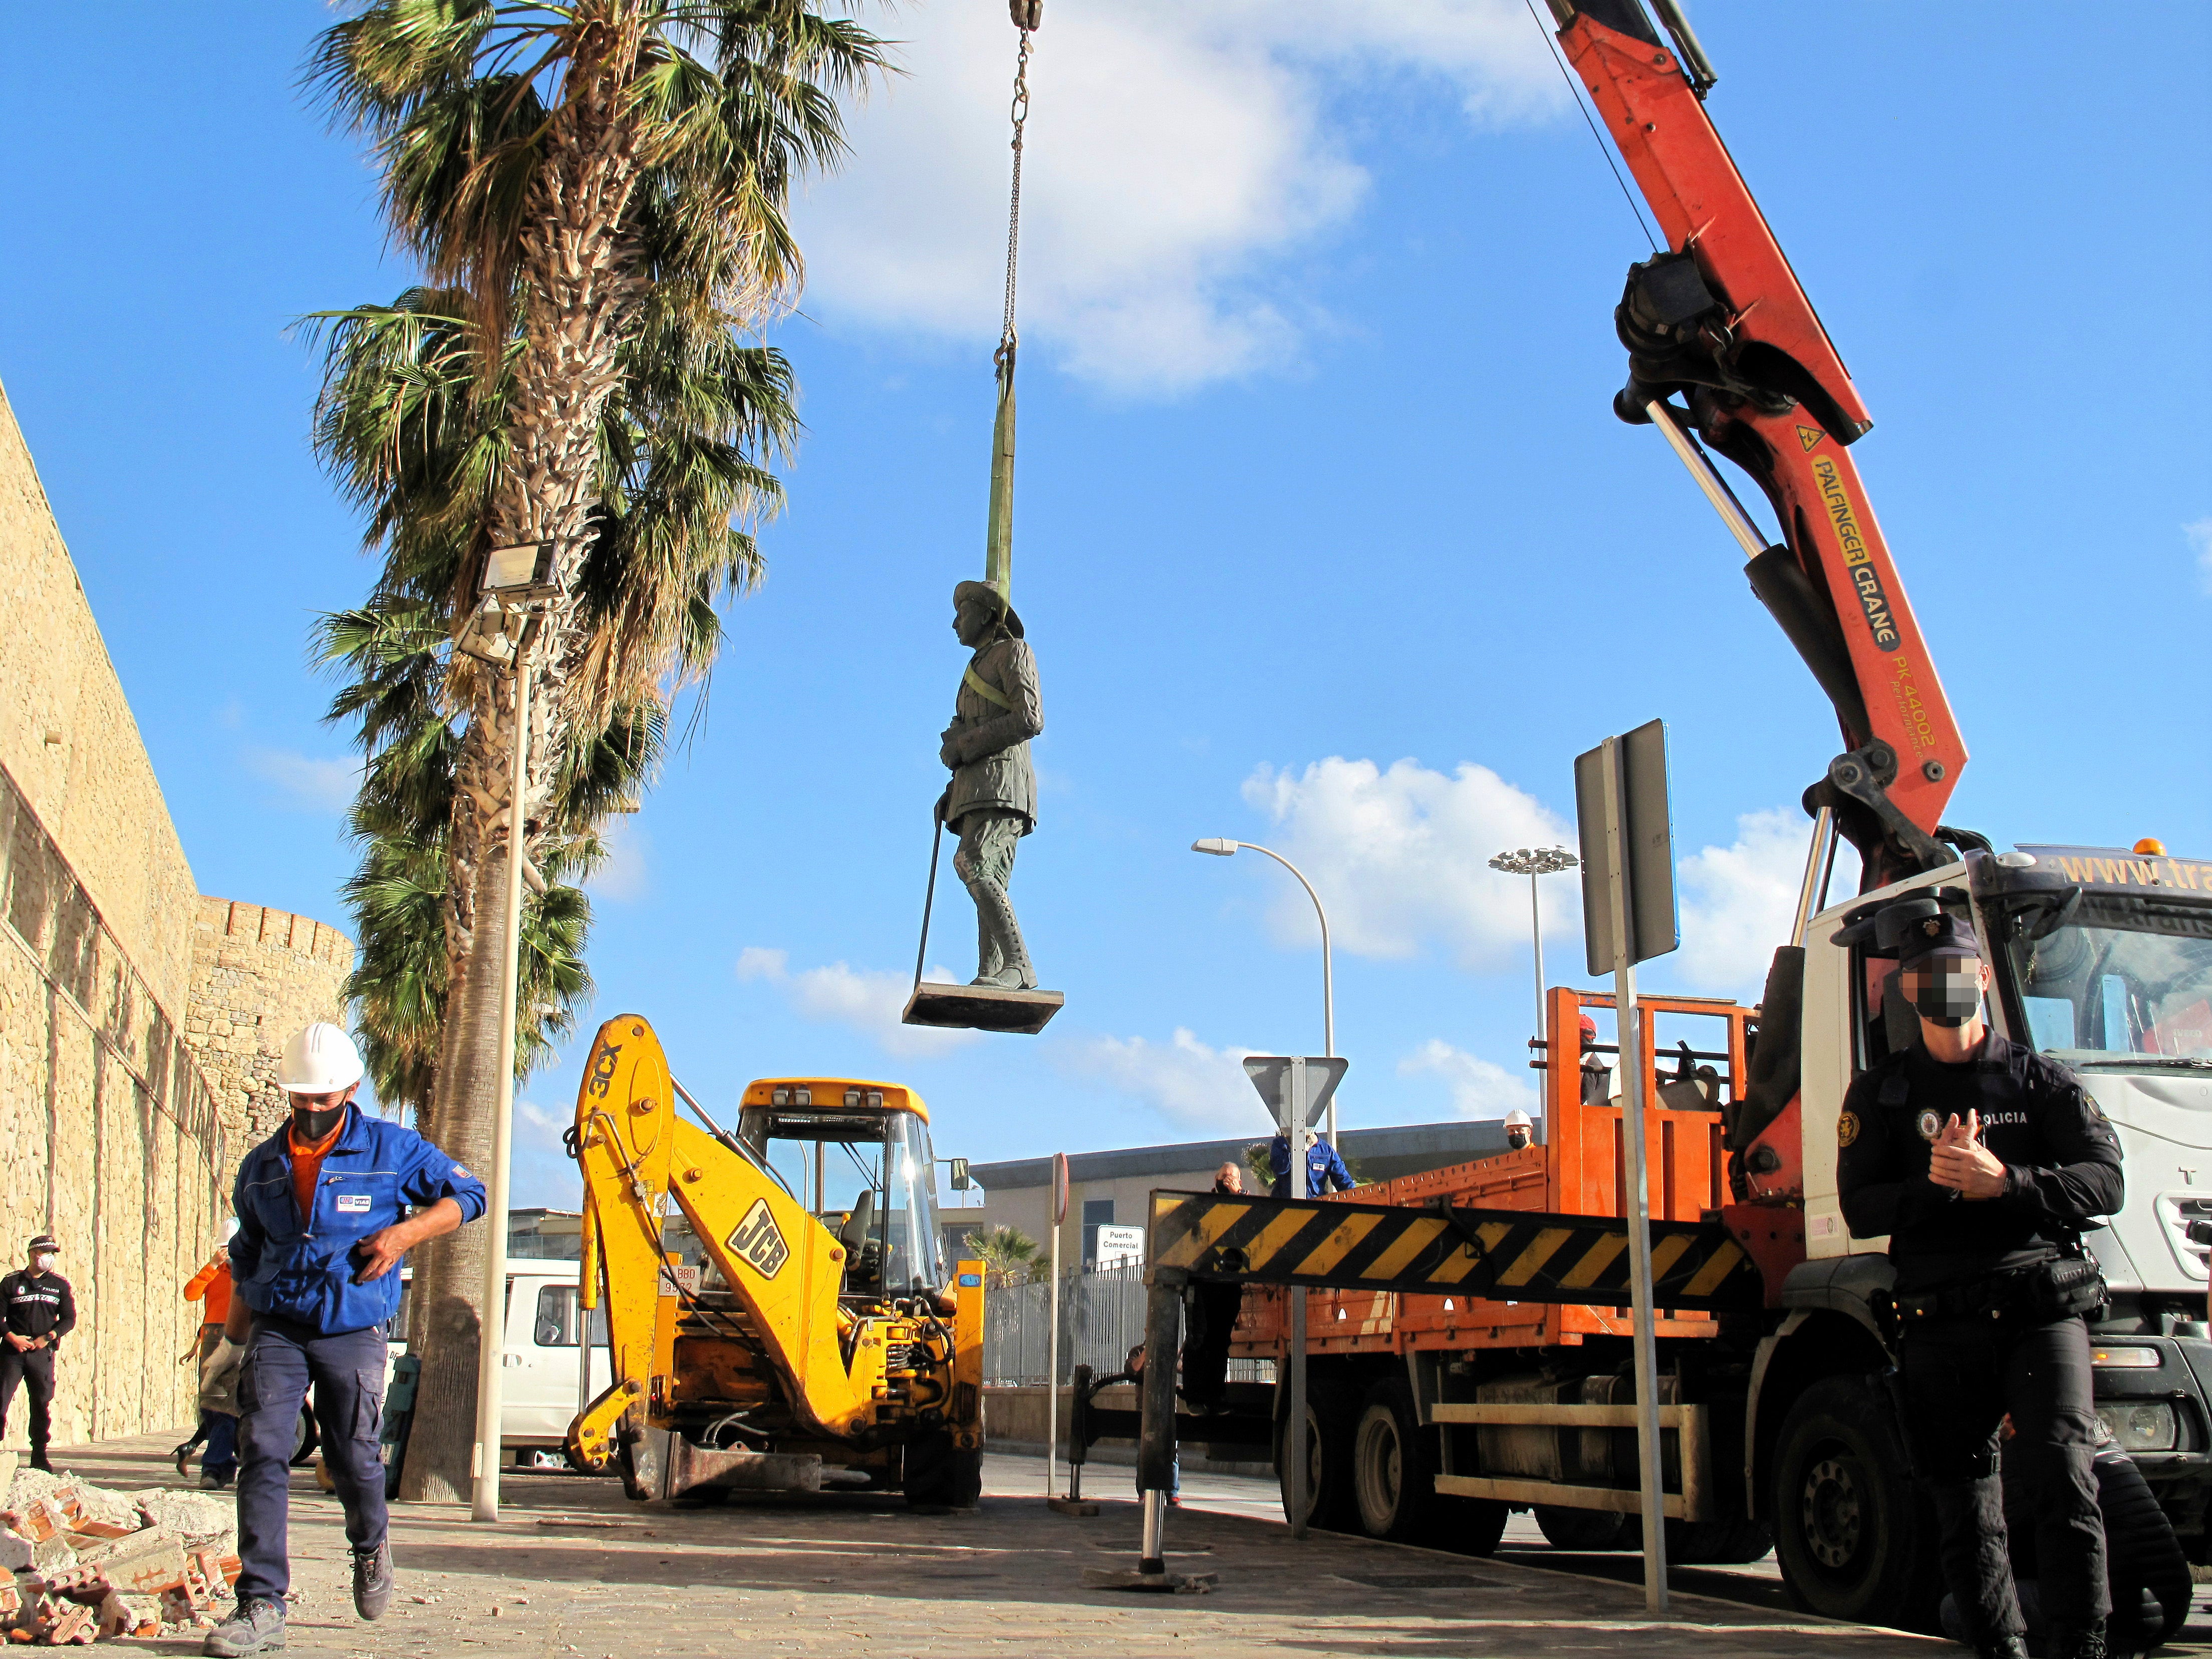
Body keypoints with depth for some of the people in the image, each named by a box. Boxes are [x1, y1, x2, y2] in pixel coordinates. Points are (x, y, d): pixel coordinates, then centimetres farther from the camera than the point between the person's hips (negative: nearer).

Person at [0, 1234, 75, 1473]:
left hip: (43, 1352, 1)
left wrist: (48, 1337, -8)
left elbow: (69, 1319, 7)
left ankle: (39, 1457, 10)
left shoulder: (60, 1285, 9)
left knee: (43, 1404, 3)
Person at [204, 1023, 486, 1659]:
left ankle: (371, 1548, 37)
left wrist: (403, 1233, -11)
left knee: (353, 1459, 3)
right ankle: (261, 1606, -11)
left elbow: (465, 1194, 3)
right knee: (261, 1452, -12)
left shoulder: (390, 1149, -1)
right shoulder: (262, 1166, 11)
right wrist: (236, 1325, 19)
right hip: (277, 1328, 3)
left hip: (353, 1332, -2)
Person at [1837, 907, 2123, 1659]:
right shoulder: (1880, 1093, 12)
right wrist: (1935, 1184, -14)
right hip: (1941, 1320, 2)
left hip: (2041, 1307, -2)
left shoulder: (2039, 1079, 10)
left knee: (2064, 1475, -17)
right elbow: (1860, 1207, 4)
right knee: (1966, 1505, 4)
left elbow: (2104, 1180, -1)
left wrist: (2004, 1182, -15)